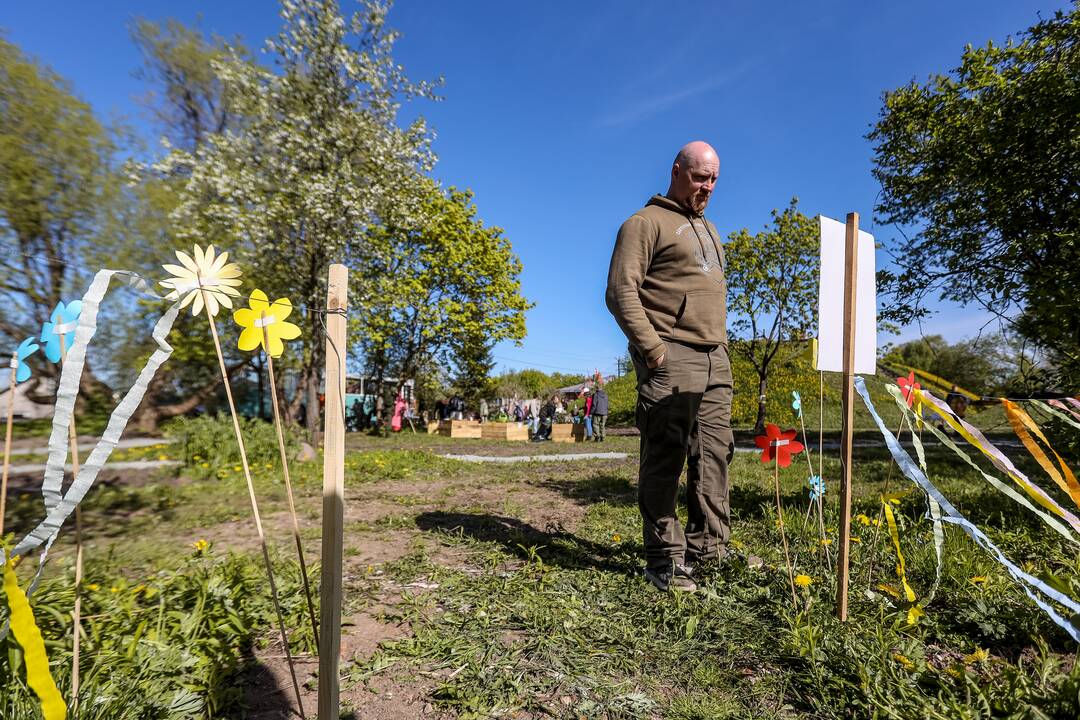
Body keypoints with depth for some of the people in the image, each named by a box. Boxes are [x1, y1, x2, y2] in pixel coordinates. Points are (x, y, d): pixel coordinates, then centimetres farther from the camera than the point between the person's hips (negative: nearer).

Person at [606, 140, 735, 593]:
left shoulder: (708, 229, 27)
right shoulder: (646, 223, -1)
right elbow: (621, 291, -12)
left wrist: (722, 344, 18)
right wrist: (652, 348, -18)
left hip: (715, 360, 9)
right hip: (670, 357, -8)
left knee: (714, 456, 9)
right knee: (664, 458, -5)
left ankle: (708, 547, 20)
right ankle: (665, 560, 3)